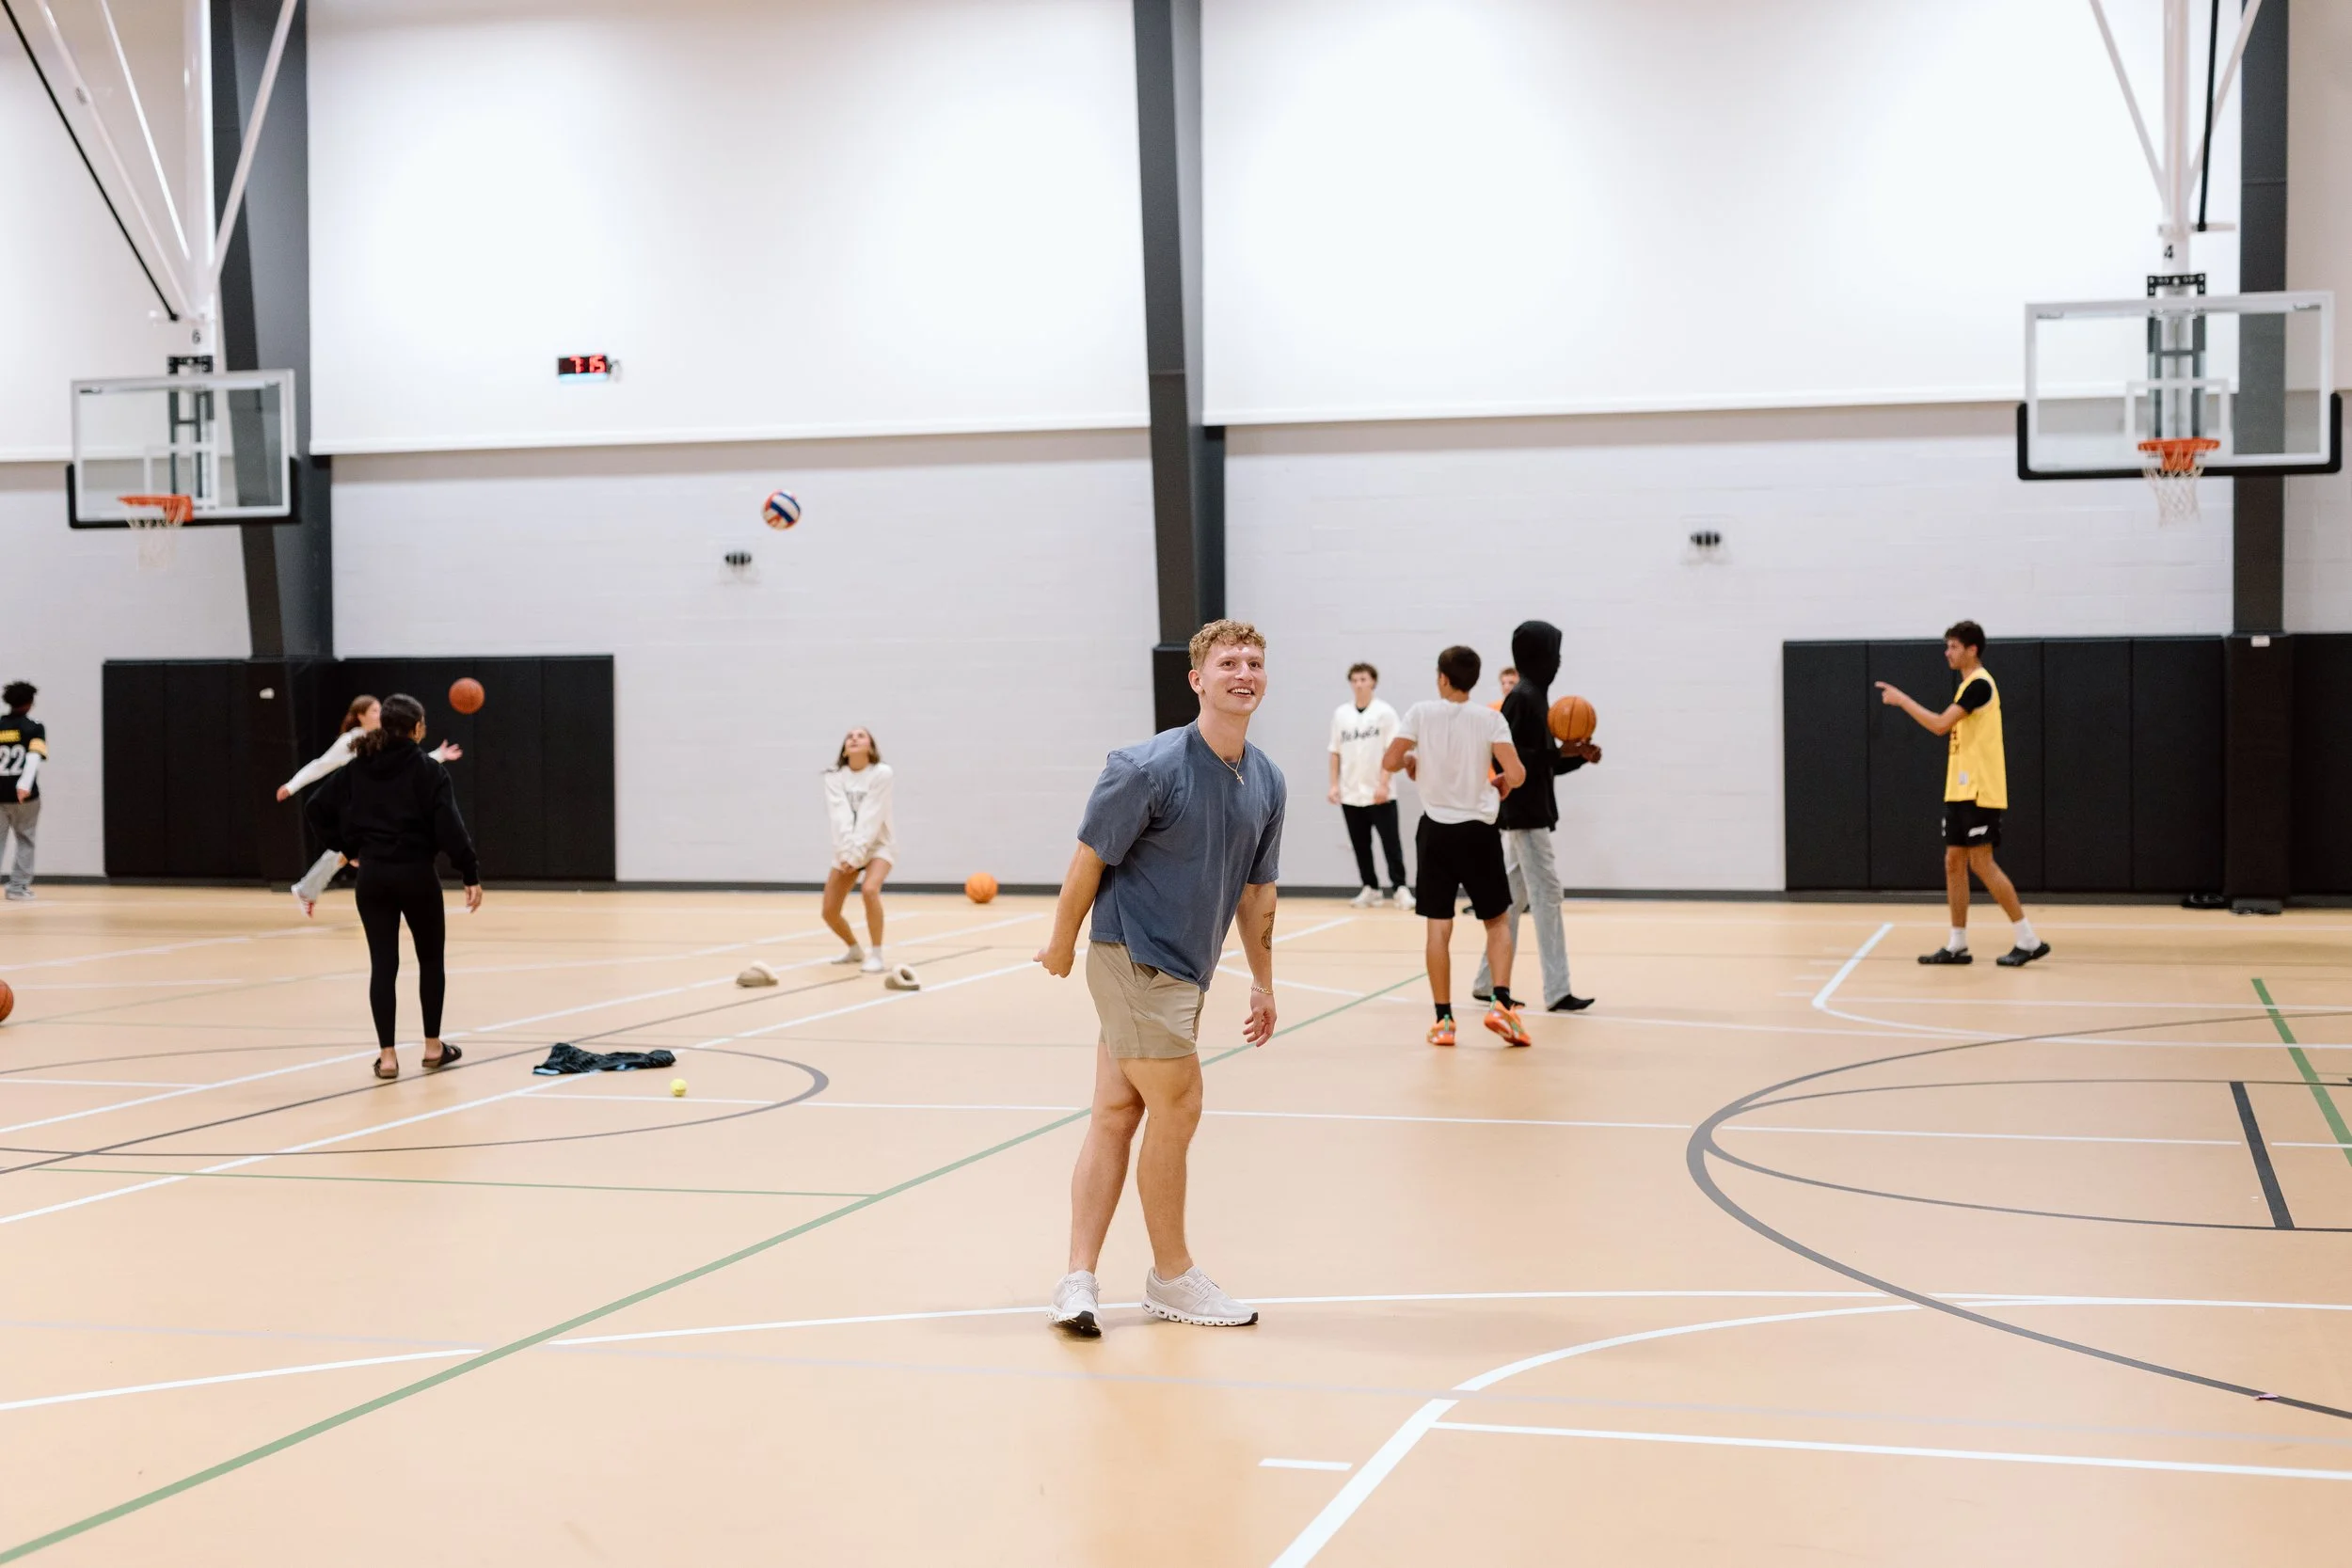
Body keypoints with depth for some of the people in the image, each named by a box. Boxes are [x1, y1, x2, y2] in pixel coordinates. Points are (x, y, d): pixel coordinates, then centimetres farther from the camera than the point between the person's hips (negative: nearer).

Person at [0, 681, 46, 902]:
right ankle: (18, 887, 9)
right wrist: (25, 785, -28)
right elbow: (34, 757, -17)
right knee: (26, 841, 12)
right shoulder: (34, 728, -1)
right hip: (23, 795, -2)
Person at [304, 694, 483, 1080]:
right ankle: (433, 1047, 21)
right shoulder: (428, 770, -8)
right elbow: (449, 826, -16)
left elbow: (316, 807, 4)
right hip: (416, 874, -3)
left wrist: (345, 847, 11)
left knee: (382, 963, 6)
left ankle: (387, 1055, 2)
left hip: (373, 875, 3)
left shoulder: (358, 768, 5)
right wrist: (471, 874, -13)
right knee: (431, 958, 14)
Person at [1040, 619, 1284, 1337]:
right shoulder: (1149, 768, -18)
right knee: (1177, 1108, -3)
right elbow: (1090, 857, -10)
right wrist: (1062, 943, -2)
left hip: (1184, 969, 7)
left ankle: (1079, 1278, 10)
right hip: (1133, 958, -7)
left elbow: (1257, 889, 14)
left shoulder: (1267, 782, 4)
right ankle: (1171, 1277, 13)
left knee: (1116, 1116, 8)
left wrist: (1262, 982, 16)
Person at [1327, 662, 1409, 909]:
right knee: (1360, 845, 8)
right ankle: (1370, 888, 17)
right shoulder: (1340, 714, 7)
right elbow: (1335, 752, 11)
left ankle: (1399, 888, 1)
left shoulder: (1384, 712, -4)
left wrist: (1383, 784, -14)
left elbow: (1392, 751, -7)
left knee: (1391, 842, -3)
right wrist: (1334, 785, 5)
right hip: (1350, 794, 4)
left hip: (1379, 793, -4)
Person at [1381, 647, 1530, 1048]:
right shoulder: (1490, 719, -4)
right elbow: (1517, 774, -12)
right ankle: (1501, 1004, -4)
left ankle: (1443, 1020, 4)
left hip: (1435, 831, 0)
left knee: (1439, 927, 4)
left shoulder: (1421, 713, -4)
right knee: (1497, 921, 13)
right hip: (1478, 833, 0)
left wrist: (1410, 762, 16)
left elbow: (1389, 762, -6)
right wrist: (1503, 784, 11)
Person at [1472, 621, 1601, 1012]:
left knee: (1514, 897, 12)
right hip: (1524, 813, -10)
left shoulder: (1534, 697, 15)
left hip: (1528, 813, 10)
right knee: (1546, 894, -9)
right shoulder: (1522, 698, -15)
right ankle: (1557, 991, -7)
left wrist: (1579, 755, 6)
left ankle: (1488, 983, 18)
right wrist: (1559, 752, -21)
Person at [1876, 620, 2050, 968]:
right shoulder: (1968, 685, 16)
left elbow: (1940, 725, -22)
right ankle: (1957, 945, 11)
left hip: (1980, 792, -10)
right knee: (1953, 863, 7)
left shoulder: (1980, 684, -14)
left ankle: (2028, 940, -5)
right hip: (1960, 791, 10)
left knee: (1981, 862, -10)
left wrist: (1901, 700, -15)